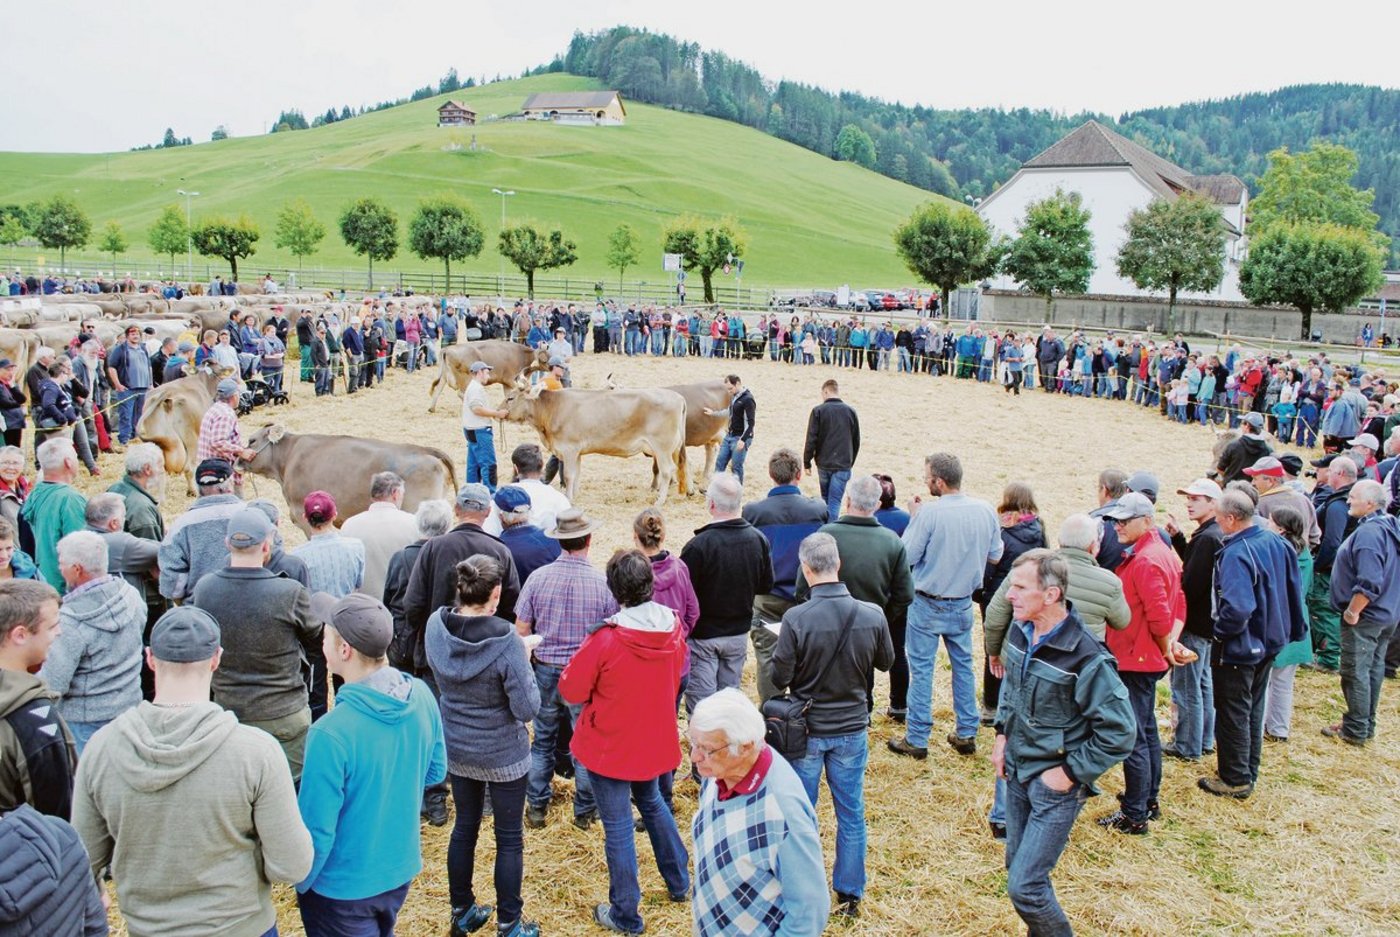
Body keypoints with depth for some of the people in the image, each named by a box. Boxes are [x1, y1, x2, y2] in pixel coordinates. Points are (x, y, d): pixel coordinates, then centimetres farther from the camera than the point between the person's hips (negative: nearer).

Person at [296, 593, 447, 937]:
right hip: (401, 870, 6)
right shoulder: (422, 696, -13)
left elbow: (316, 829, -22)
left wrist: (302, 883, -4)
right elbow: (436, 772, 3)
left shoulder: (331, 733, -31)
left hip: (344, 889, -5)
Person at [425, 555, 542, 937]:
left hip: (456, 748, 5)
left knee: (464, 826, 23)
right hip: (503, 754, -5)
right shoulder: (506, 641, -29)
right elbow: (527, 708, -22)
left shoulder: (436, 626, -14)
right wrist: (524, 661, -9)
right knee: (510, 838, 13)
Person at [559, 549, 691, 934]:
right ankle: (679, 883, 42)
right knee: (652, 803, 29)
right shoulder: (673, 628, -10)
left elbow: (570, 691, -15)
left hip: (610, 745, -6)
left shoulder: (605, 640, -27)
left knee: (618, 827, 8)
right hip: (655, 739, 6)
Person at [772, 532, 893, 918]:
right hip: (852, 729, 2)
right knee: (851, 815, 17)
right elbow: (886, 661, 3)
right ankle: (850, 896, 29)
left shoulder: (796, 619, -24)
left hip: (806, 730, -2)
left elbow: (780, 678, -16)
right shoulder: (872, 615, -14)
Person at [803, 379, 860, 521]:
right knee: (835, 502, -1)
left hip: (823, 464, 0)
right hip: (843, 466, 0)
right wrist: (850, 462, 19)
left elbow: (811, 440, -7)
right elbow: (856, 441, 8)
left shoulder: (818, 411, -6)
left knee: (825, 499, 18)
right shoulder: (850, 411, 1)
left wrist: (806, 462, 4)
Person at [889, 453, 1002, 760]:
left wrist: (914, 517, -6)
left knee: (921, 669, 5)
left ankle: (916, 740, 12)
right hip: (963, 604, 5)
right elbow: (995, 555, 5)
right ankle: (966, 734, 26)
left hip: (928, 605, -5)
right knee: (963, 666, 18)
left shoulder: (929, 513, -23)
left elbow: (908, 555, -15)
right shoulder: (985, 511, -6)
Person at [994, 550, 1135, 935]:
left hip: (1055, 786, -7)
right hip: (1016, 772, 7)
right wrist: (1002, 735, 9)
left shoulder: (1086, 658, -26)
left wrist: (1071, 772, -16)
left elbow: (1119, 732, -20)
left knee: (1023, 886, -5)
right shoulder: (1019, 631, -4)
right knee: (1019, 867, 19)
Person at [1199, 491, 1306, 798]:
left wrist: (1220, 631, -20)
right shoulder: (1276, 542, -2)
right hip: (1269, 643, 9)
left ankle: (1235, 781, 18)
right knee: (1254, 710, 21)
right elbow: (1294, 590, 9)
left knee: (1233, 714, 7)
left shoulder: (1235, 554, -28)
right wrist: (1295, 629, 19)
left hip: (1238, 649, -8)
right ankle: (1249, 773, 34)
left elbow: (1237, 608, -38)